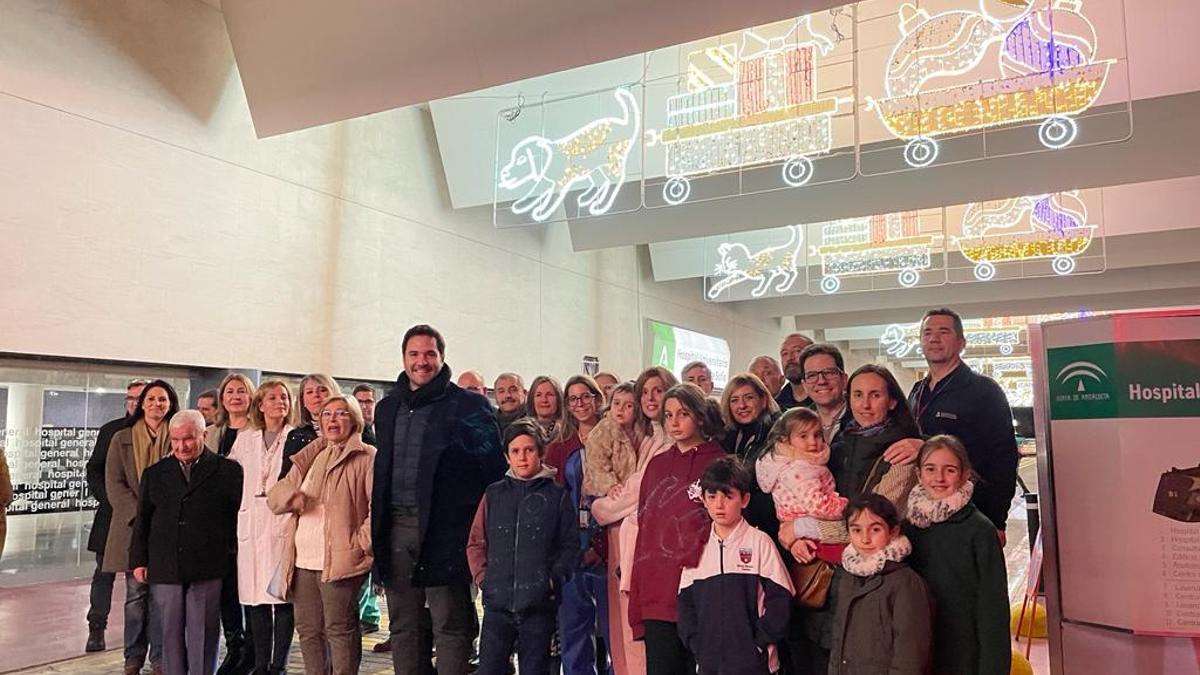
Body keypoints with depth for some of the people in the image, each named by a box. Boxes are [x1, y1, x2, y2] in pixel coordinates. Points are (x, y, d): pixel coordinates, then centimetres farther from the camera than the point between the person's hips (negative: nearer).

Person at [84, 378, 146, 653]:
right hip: (112, 514, 2)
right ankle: (96, 629, 18)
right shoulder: (110, 430, 6)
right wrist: (109, 499, -6)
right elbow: (94, 470, 7)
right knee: (104, 573, 8)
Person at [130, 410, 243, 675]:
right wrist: (138, 560, 8)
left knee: (202, 633, 2)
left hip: (207, 570, -3)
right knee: (171, 632, 10)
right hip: (163, 568, 3)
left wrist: (232, 548, -2)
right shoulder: (155, 474, 12)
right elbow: (142, 521, 13)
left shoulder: (227, 471, 1)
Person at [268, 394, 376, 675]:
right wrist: (291, 496, -6)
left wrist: (362, 544, -17)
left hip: (340, 560, -7)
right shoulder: (309, 457, 20)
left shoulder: (367, 457, -2)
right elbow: (273, 496, 17)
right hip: (303, 560, 7)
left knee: (339, 630, -3)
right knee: (308, 630, 13)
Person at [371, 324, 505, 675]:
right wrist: (378, 523, 17)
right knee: (401, 624, 14)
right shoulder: (387, 408, 15)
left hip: (444, 527, -6)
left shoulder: (468, 406, -4)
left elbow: (493, 468, -6)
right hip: (396, 525, 6)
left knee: (449, 624, 0)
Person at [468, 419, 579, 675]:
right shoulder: (494, 494, 8)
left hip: (539, 605, -1)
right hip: (497, 602, 2)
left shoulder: (557, 497, 2)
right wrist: (482, 577, 1)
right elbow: (476, 542, 12)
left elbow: (570, 546, 2)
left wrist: (554, 579, -10)